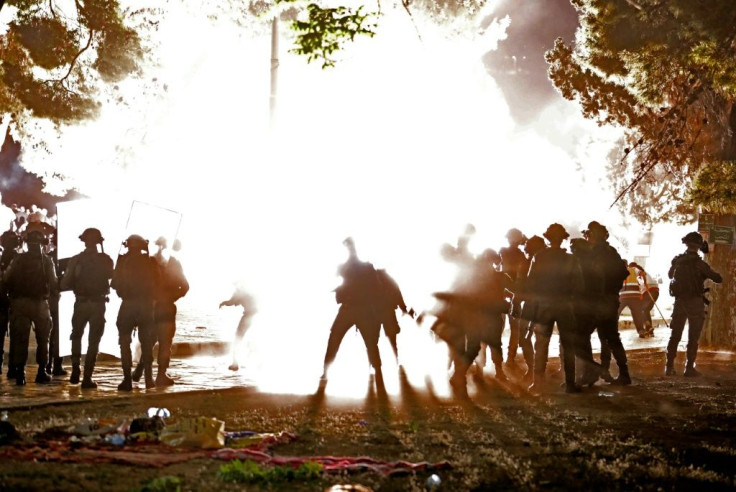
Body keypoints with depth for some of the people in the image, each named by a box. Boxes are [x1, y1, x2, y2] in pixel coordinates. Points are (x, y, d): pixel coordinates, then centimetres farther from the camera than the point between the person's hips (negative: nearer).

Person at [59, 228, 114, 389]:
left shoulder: (75, 260, -7)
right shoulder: (105, 260, -6)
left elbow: (64, 285, -7)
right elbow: (110, 277, 10)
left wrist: (77, 284, 10)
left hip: (81, 303, 0)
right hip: (98, 304, 0)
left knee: (76, 336, 21)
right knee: (94, 341, 4)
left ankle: (75, 370, 9)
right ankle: (87, 378, 0)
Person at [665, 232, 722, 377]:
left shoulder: (677, 261, 0)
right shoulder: (699, 263, -15)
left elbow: (670, 275, 20)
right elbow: (718, 279, -13)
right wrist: (710, 273, 6)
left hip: (679, 301, 4)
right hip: (695, 302, -4)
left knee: (675, 335, 11)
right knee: (693, 338, 2)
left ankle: (669, 367, 10)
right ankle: (689, 368, 1)